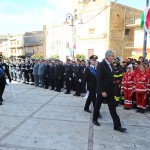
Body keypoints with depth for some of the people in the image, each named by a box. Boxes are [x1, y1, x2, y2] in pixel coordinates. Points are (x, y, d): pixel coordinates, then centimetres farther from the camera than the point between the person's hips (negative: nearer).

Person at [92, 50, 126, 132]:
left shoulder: (110, 65, 8)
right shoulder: (101, 65, -15)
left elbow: (110, 77, 12)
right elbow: (99, 79, -19)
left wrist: (112, 89, 8)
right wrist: (102, 91, -22)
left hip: (110, 91, 7)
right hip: (102, 91, -6)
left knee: (113, 108, 4)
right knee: (97, 105, 14)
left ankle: (117, 126, 7)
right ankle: (95, 119, 35)